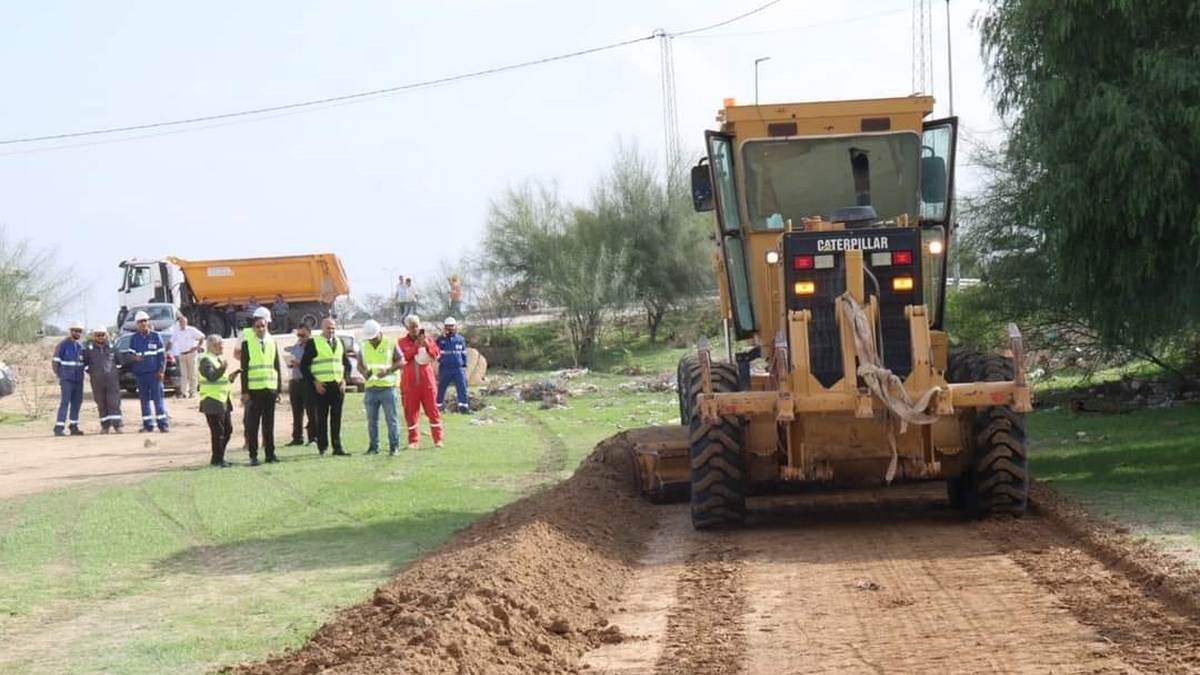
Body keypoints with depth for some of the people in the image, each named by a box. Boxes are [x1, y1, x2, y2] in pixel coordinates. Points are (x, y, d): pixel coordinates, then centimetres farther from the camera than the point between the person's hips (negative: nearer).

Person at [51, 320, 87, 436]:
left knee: (77, 403, 6)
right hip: (66, 379, -6)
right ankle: (59, 428, -14)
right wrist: (59, 375, -4)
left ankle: (74, 427, 13)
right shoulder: (63, 345, -4)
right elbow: (55, 362, -3)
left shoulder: (81, 346, 14)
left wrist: (81, 374, 10)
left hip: (78, 379, 6)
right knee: (64, 403, -12)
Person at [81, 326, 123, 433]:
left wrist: (118, 373, 12)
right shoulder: (89, 350, 4)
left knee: (114, 403, -8)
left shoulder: (112, 348, 8)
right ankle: (105, 426, 9)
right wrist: (90, 372, 8)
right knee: (101, 405, 3)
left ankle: (117, 425, -10)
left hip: (112, 381, 0)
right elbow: (84, 363, 14)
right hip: (97, 382, 0)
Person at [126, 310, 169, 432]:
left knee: (158, 398, -5)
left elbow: (162, 354, 2)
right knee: (144, 399, 5)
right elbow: (129, 353, 10)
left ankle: (163, 423, -2)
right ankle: (147, 425, 10)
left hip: (154, 373, -3)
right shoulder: (134, 338, 9)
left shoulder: (156, 336, 3)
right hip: (140, 373, 3)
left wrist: (161, 370, -5)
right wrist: (134, 357, -14)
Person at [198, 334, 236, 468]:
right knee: (217, 432, -7)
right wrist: (222, 368, -42)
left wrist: (230, 377, 11)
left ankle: (218, 458, 21)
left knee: (227, 430, 12)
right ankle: (217, 459, 0)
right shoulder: (206, 360, -12)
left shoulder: (218, 359, 19)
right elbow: (211, 376, -28)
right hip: (213, 401, -10)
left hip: (224, 401, 10)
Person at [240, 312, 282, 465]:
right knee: (252, 424, -1)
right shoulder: (247, 344, 0)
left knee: (269, 423, 5)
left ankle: (270, 453, 11)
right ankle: (253, 455, 2)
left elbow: (277, 367, 13)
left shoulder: (272, 343, 11)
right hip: (254, 390, -3)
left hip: (270, 389, 3)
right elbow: (244, 369, -2)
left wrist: (278, 390, 8)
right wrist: (244, 392, -8)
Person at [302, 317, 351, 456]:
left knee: (336, 418, 2)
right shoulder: (313, 343, -1)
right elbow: (304, 365, -3)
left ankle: (337, 447, 3)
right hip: (321, 386, -4)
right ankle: (322, 446, 8)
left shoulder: (339, 343, 14)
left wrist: (344, 379, 5)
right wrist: (314, 382, -10)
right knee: (322, 418, 1)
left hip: (338, 386, 4)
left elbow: (347, 363, 21)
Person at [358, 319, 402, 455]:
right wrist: (364, 372, -8)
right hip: (371, 388, 4)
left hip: (388, 388, -4)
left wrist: (387, 370, -17)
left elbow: (400, 362, -2)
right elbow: (360, 364, 14)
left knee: (392, 419, -2)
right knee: (372, 420, 8)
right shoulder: (364, 347, 9)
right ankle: (373, 447, 15)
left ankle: (394, 446, 4)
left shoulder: (390, 344, -2)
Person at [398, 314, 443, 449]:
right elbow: (403, 357, -12)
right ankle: (413, 440, 9)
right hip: (410, 382, 0)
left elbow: (436, 354, -3)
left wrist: (427, 346, -19)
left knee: (432, 409, 1)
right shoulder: (402, 342, 4)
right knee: (411, 412, 2)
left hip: (426, 381, 0)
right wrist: (415, 347, -20)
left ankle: (438, 439, 6)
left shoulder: (428, 339, 8)